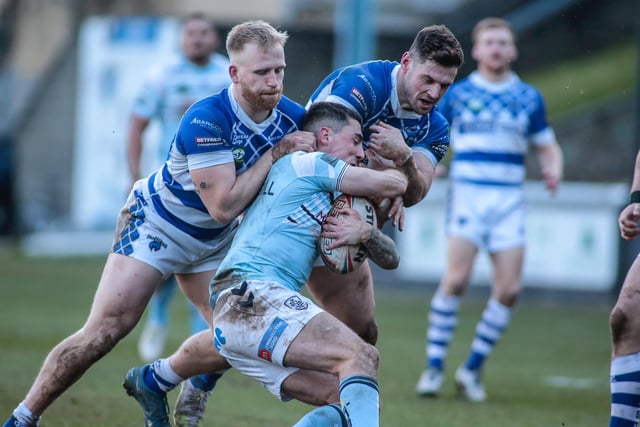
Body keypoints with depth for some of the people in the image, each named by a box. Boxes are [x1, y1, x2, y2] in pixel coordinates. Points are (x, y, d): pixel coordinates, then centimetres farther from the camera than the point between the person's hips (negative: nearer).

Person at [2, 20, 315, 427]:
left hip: (214, 241, 6)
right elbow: (224, 206, -35)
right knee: (106, 330, -16)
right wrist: (276, 153, -32)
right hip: (157, 222, -6)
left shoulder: (292, 116, -15)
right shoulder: (206, 119, -33)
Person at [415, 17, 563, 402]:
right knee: (457, 278, -17)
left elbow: (548, 145, 16)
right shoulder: (457, 93, 6)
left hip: (509, 200, 2)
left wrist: (554, 169, -5)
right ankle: (434, 366, -7)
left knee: (509, 289, -6)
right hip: (467, 194, -2)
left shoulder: (529, 98, 11)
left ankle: (473, 368, 9)